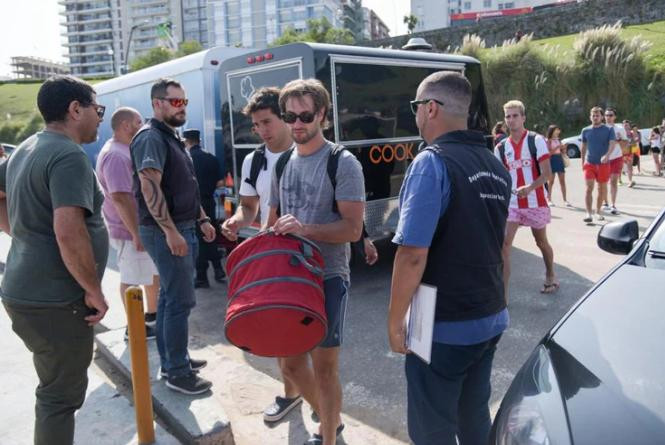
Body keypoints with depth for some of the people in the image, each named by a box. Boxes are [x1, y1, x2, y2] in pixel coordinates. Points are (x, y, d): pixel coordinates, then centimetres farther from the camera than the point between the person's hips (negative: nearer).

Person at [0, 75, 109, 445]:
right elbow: (69, 232, -29)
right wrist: (94, 290, -19)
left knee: (57, 388, 24)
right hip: (56, 301, -10)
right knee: (61, 395, 5)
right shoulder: (69, 156, -19)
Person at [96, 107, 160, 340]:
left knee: (154, 272, 19)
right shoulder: (116, 155, -21)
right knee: (132, 280, 2)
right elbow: (120, 198, -27)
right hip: (130, 230, -10)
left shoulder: (126, 151, 13)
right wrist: (136, 233, -26)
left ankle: (152, 314, 33)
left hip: (144, 226, 10)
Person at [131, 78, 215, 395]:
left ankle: (170, 361, 27)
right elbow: (150, 187, -23)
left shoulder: (171, 138, 18)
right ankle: (178, 373, 4)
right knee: (181, 301, -6)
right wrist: (170, 231, -26)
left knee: (169, 297, 16)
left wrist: (201, 219, 19)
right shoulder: (151, 137, -13)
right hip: (166, 231, -10)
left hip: (182, 228, 10)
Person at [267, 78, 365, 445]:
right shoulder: (283, 162, 9)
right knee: (291, 364, 16)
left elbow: (353, 229, -16)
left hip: (327, 279, -6)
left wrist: (305, 229, -29)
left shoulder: (343, 163, -11)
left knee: (324, 367, 3)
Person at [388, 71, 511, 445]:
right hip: (490, 319, 8)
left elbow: (413, 254, -22)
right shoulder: (496, 167, 7)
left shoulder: (433, 163, -18)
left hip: (445, 326, -8)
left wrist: (395, 320, -13)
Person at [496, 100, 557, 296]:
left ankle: (551, 277, 42)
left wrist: (529, 188, -28)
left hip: (535, 202, -2)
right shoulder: (501, 147, 4)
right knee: (504, 244, -11)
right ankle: (502, 293, -8)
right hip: (511, 203, 2)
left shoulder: (536, 140, -6)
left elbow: (546, 173, -12)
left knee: (541, 242, 16)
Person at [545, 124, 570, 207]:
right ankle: (549, 199, 8)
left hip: (560, 160, 6)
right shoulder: (548, 141, -5)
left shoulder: (559, 140, 12)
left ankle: (565, 200, 6)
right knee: (551, 181, 0)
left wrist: (564, 148, -4)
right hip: (552, 160, -6)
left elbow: (563, 153, 16)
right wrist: (557, 148, -22)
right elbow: (549, 153, -14)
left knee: (562, 181, 4)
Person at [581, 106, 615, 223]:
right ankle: (588, 213, -14)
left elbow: (612, 144, -14)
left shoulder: (609, 129, -1)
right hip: (589, 163, 0)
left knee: (602, 189, 9)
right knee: (589, 188, -11)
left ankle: (598, 211, 24)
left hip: (603, 164, 0)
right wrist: (582, 162, 12)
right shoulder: (586, 131, 5)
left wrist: (607, 155, -32)